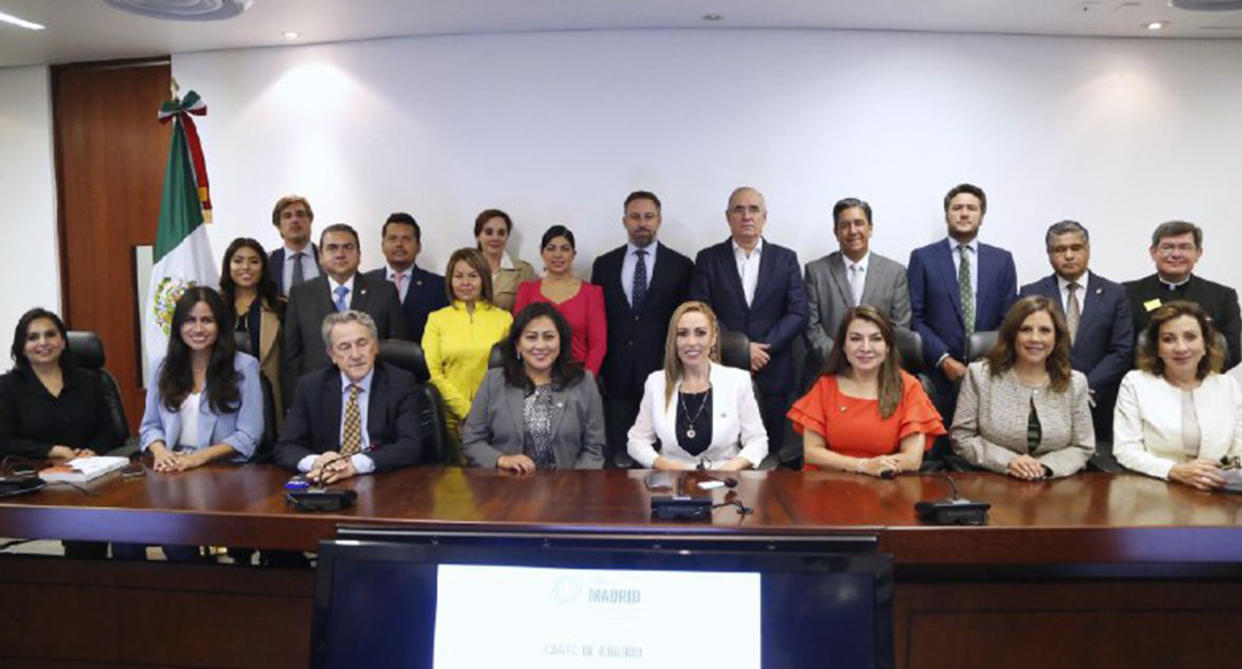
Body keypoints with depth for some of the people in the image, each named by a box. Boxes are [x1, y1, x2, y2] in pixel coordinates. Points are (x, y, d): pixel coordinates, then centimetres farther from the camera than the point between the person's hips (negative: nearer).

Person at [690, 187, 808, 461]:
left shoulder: (786, 258, 9)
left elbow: (797, 313, 2)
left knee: (770, 453, 3)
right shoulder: (708, 259, 6)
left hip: (772, 373, 1)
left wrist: (763, 348, -10)